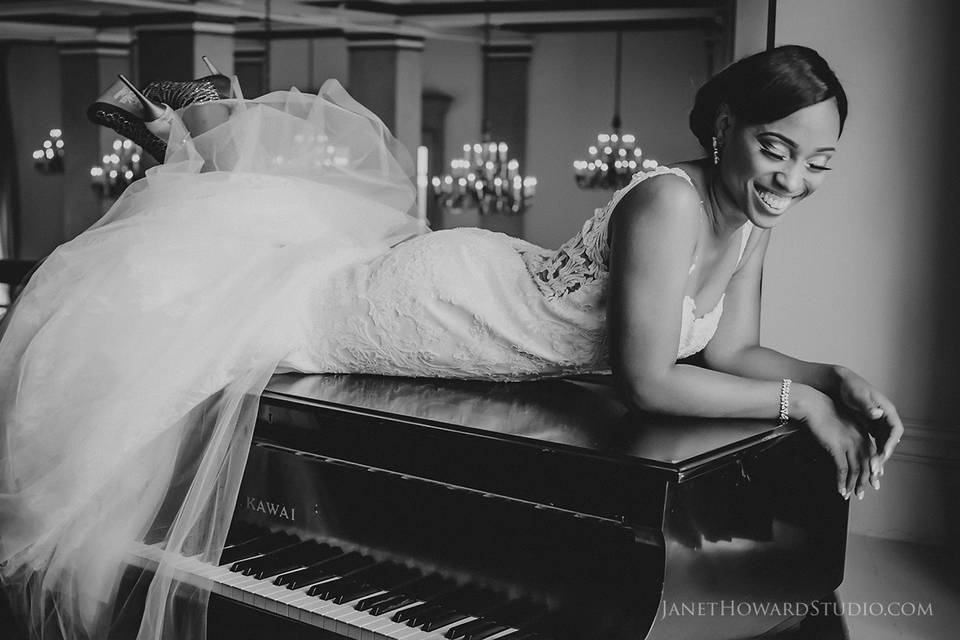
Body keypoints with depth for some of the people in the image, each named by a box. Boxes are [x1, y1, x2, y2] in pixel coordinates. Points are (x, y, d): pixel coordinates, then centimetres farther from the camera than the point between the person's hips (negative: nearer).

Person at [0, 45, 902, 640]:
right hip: (439, 301, -7)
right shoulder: (669, 202, -33)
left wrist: (835, 378, -14)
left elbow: (729, 352, 1)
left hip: (493, 277, 7)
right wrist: (798, 400, -29)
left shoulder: (751, 217, -6)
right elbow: (649, 380, -36)